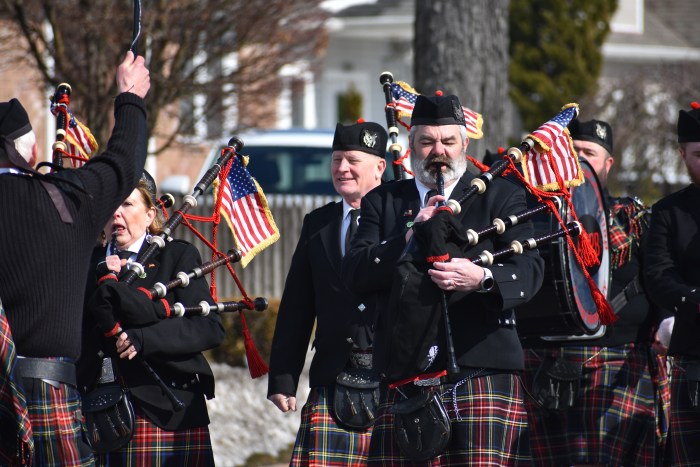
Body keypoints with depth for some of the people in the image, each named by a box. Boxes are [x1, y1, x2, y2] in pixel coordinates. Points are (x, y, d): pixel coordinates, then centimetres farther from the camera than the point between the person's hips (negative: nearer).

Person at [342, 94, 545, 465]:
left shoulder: (500, 196, 10)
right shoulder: (383, 202, 17)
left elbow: (529, 269, -3)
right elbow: (354, 274, 4)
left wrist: (483, 278, -24)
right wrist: (410, 235, -10)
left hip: (481, 378, -2)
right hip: (404, 387, 2)